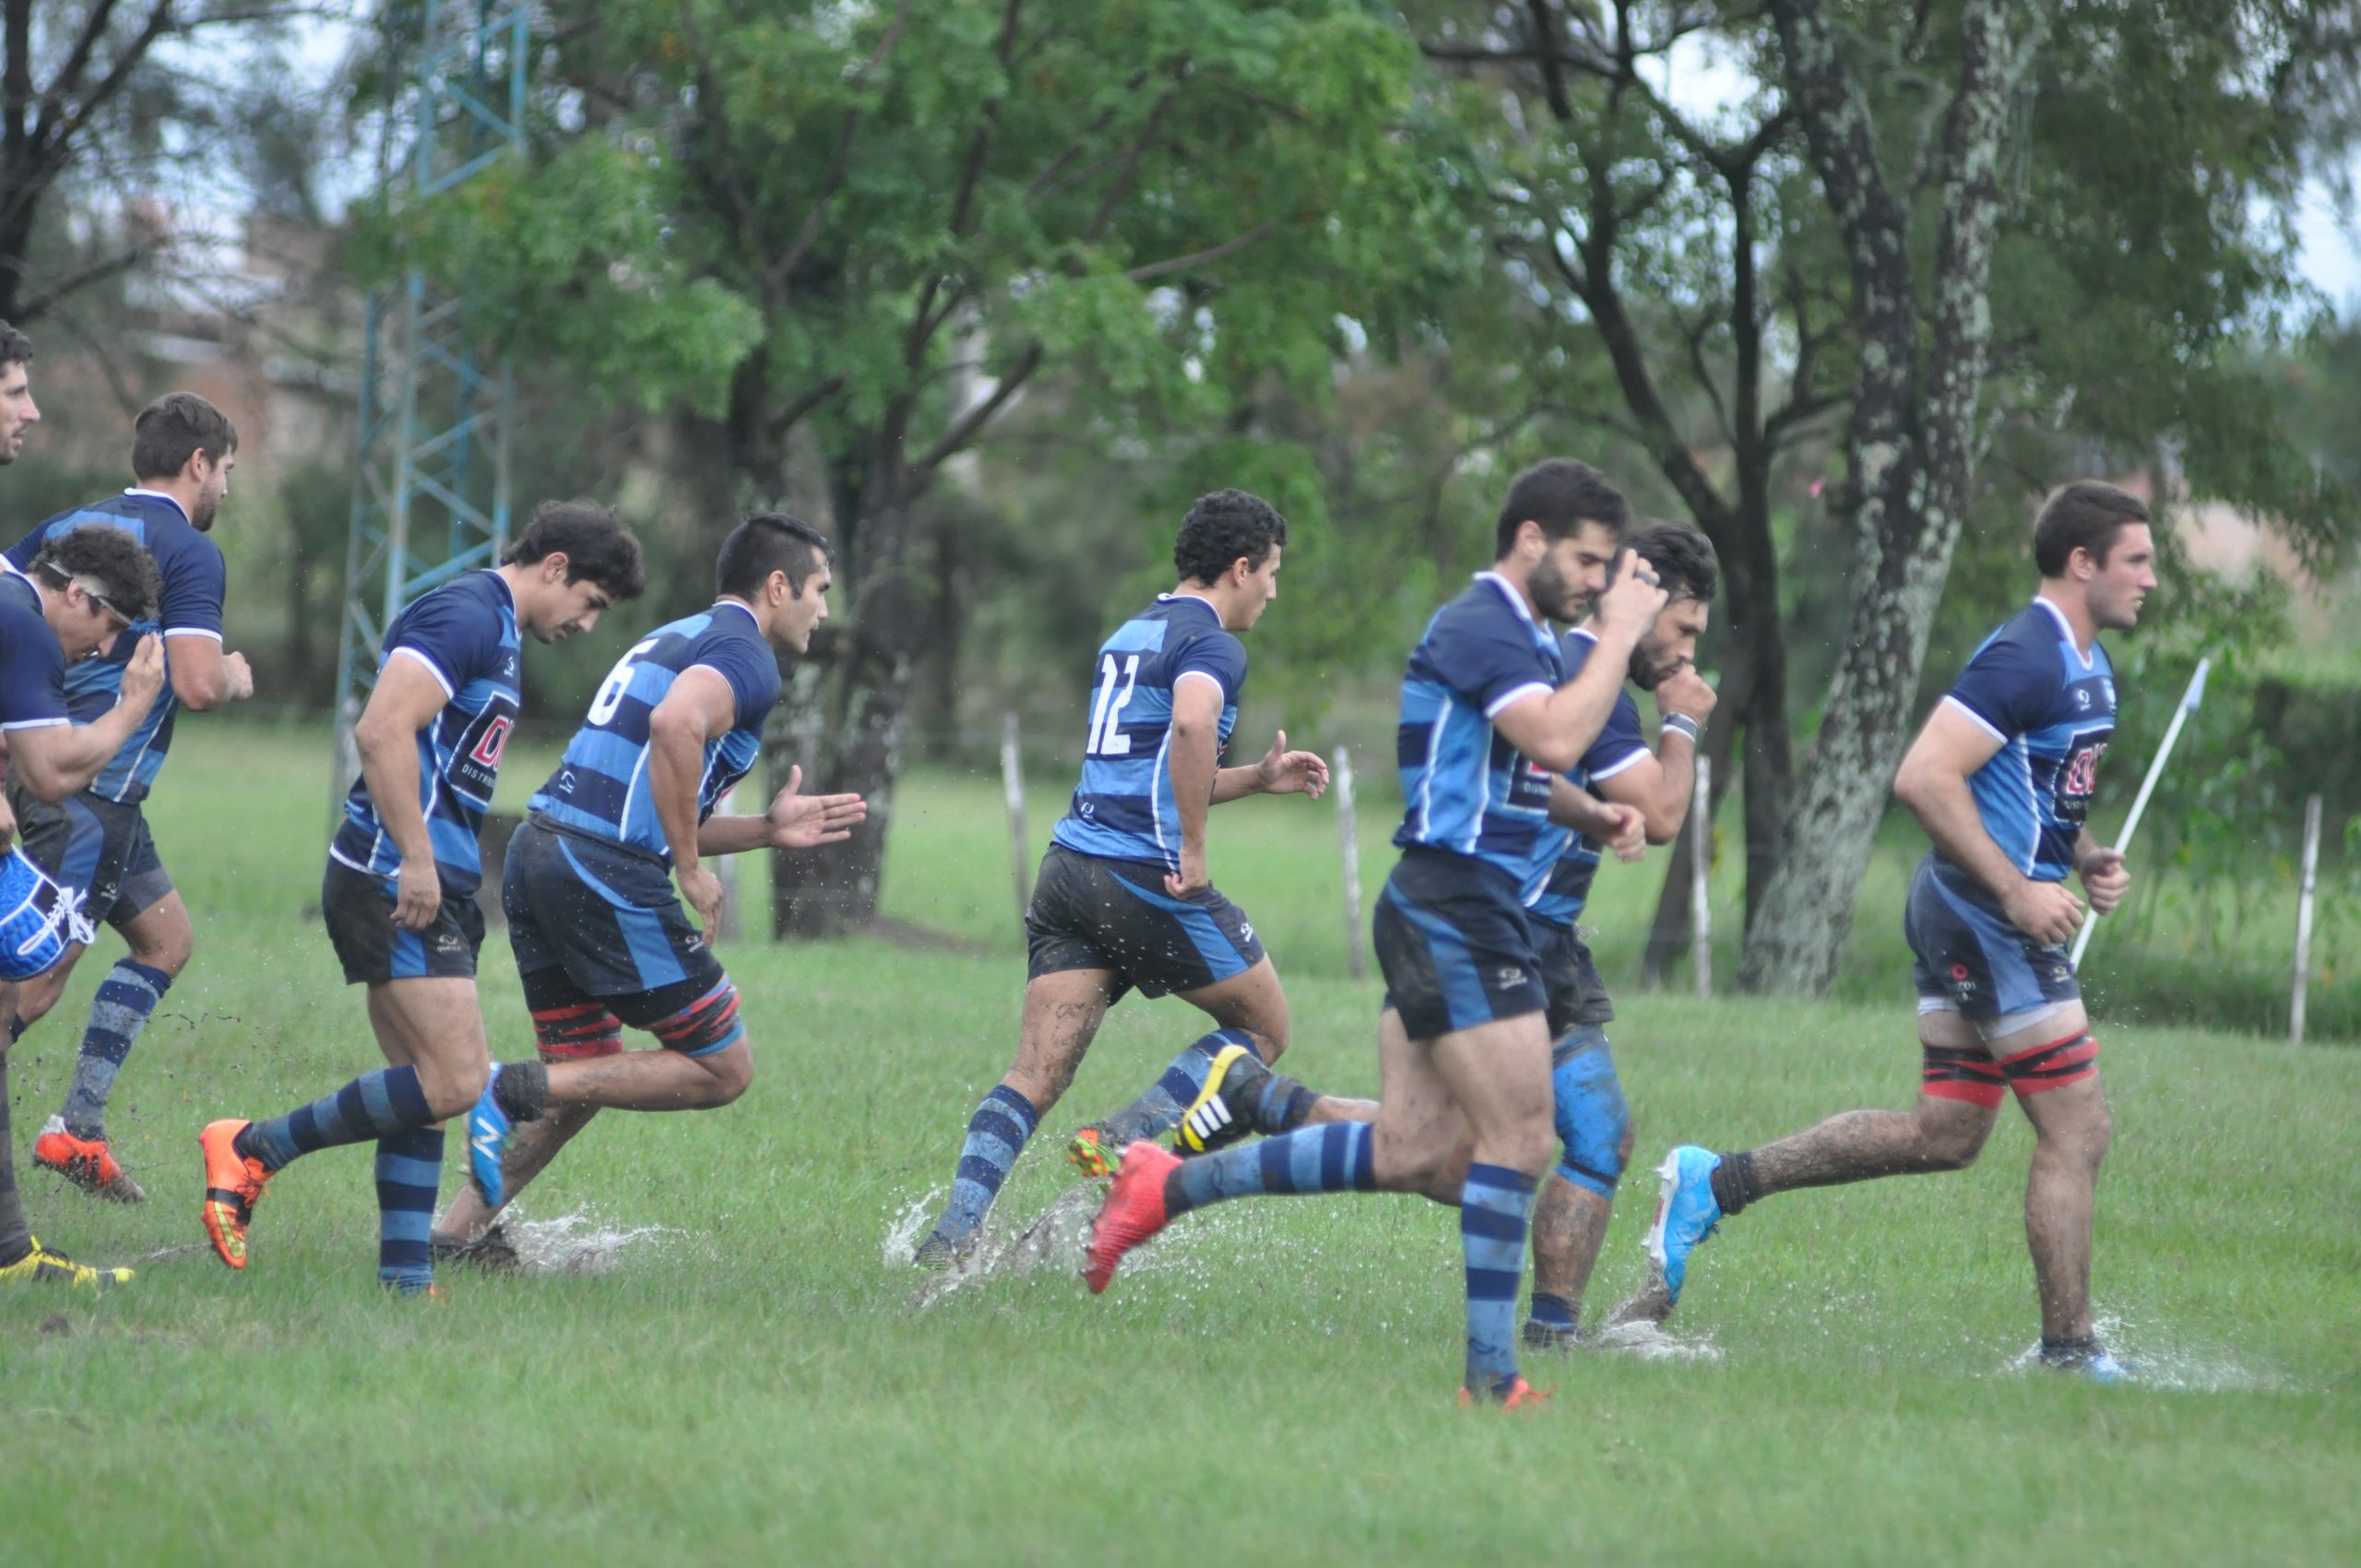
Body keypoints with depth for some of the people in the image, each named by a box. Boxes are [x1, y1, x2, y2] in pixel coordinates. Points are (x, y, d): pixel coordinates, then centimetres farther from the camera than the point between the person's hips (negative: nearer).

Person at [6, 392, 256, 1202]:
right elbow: (199, 684, -18)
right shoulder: (189, 551, -9)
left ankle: (77, 1127, 15)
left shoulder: (71, 525, 13)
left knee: (165, 937, 18)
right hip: (92, 786, -9)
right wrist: (237, 677, 3)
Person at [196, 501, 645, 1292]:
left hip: (427, 883, 11)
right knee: (453, 1080, -14)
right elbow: (382, 730, -23)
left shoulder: (496, 631, 21)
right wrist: (417, 860, -24)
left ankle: (404, 1278, 5)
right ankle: (253, 1148, -6)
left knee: (428, 1089, 7)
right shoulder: (467, 615, -12)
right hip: (397, 879, -11)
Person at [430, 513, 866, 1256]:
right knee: (724, 1070, 2)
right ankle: (518, 1089, -8)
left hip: (538, 853, 9)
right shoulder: (745, 655, -4)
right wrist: (692, 869, -18)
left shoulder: (674, 640, 26)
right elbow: (676, 724, -27)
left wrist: (766, 830, 21)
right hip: (607, 879, -9)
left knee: (587, 1076, 21)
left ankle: (456, 1233, 15)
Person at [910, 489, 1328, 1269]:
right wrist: (1193, 851, -21)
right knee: (1263, 1028, 11)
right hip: (1146, 878, -8)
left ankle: (955, 1231, -16)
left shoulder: (1130, 636, 23)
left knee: (1035, 1075, 1)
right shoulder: (1211, 644, -6)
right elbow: (1191, 725, -29)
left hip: (1069, 872, 8)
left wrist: (1259, 778, 29)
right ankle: (1126, 1139, -6)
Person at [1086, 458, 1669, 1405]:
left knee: (1404, 1151, 6)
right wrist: (1620, 635, -17)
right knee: (1519, 1141, -8)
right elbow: (1557, 738, -26)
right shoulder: (1478, 627, -13)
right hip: (1454, 910, -10)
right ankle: (1490, 1376, -4)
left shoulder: (1528, 640, 19)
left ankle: (1169, 1188, 13)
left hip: (1465, 915, 10)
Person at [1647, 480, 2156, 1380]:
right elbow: (1924, 778, -25)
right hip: (1985, 920, -10)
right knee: (2076, 1131, -5)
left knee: (1944, 1136, 12)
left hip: (1964, 920, 10)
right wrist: (2018, 891, -24)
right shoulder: (2026, 657, -17)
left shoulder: (2089, 667, 16)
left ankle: (1716, 1182, 14)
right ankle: (2067, 1350, 1)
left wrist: (2087, 857, 10)